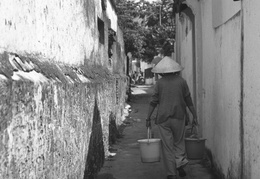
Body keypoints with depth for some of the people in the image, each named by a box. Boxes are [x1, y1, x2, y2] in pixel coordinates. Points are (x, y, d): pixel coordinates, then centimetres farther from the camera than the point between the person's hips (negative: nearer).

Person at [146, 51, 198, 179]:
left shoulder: (159, 83, -2)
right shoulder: (181, 81, 1)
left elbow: (153, 102, -3)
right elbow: (188, 101, 4)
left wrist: (148, 118, 4)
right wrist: (194, 116, 11)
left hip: (163, 119, -1)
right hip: (178, 117, 1)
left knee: (167, 146, 4)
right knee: (179, 142, 19)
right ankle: (180, 162, 0)